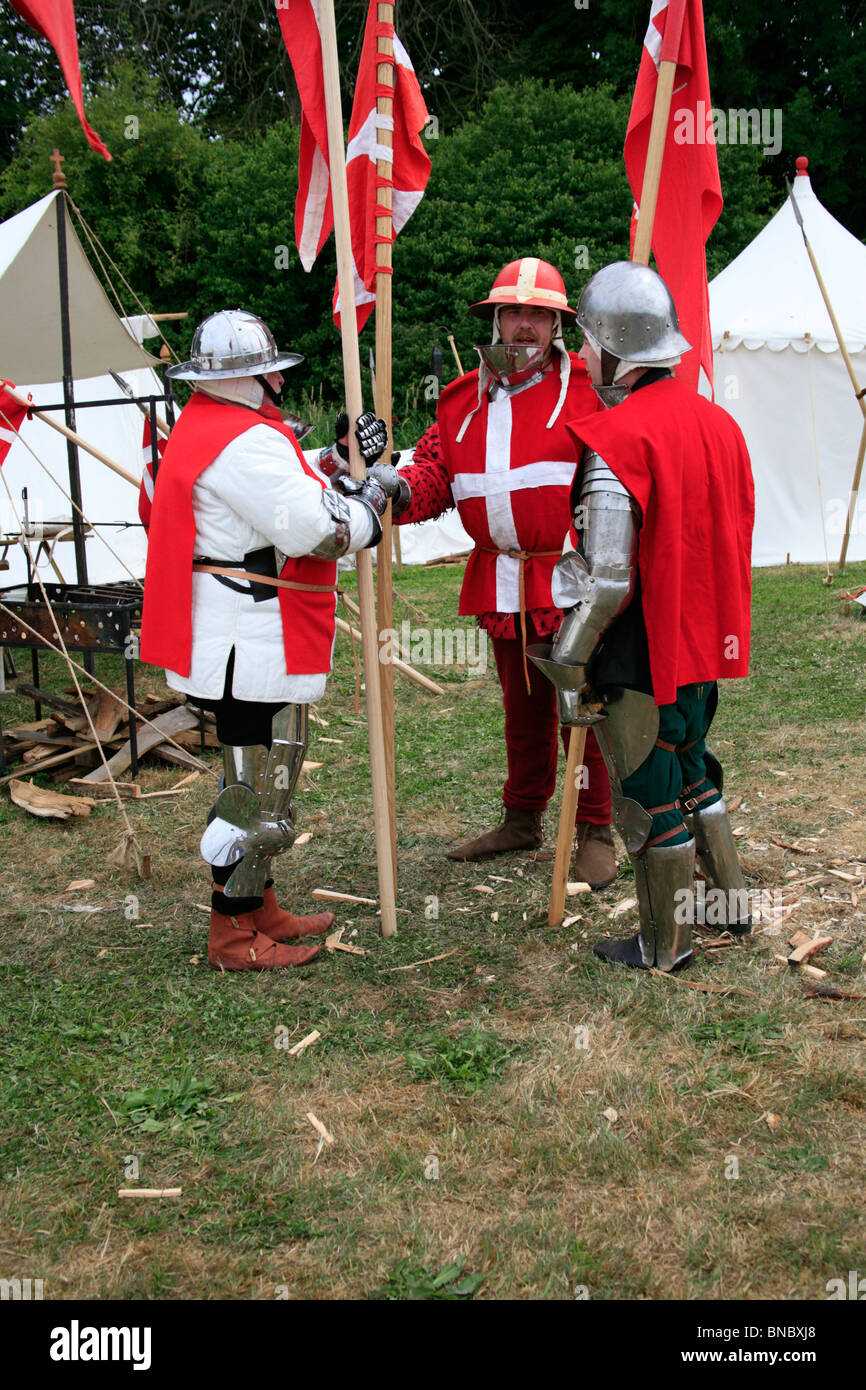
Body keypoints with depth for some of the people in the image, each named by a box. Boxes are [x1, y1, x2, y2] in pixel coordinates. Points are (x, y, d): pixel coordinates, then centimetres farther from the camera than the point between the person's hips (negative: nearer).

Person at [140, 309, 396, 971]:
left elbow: (290, 490, 18)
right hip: (251, 649, -12)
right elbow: (316, 529, -23)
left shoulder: (209, 425, 15)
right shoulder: (244, 441, -19)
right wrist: (372, 494, -7)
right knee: (257, 789, -1)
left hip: (249, 643, 12)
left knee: (265, 775, 21)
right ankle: (233, 935, 11)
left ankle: (260, 909, 33)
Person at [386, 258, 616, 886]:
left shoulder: (587, 388, -4)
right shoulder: (463, 400, 12)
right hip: (500, 585, 5)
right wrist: (402, 491, -14)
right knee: (522, 706, 19)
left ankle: (596, 833, 14)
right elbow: (436, 469, 8)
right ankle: (522, 819, 34)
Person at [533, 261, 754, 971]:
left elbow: (606, 578, -22)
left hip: (642, 652, -8)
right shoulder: (720, 422, 5)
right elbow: (735, 541, 13)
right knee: (692, 766, 26)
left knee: (650, 795, 6)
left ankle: (667, 943, 21)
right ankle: (731, 902, 37)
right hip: (706, 643, 8)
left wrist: (569, 666, -12)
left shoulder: (617, 439, -20)